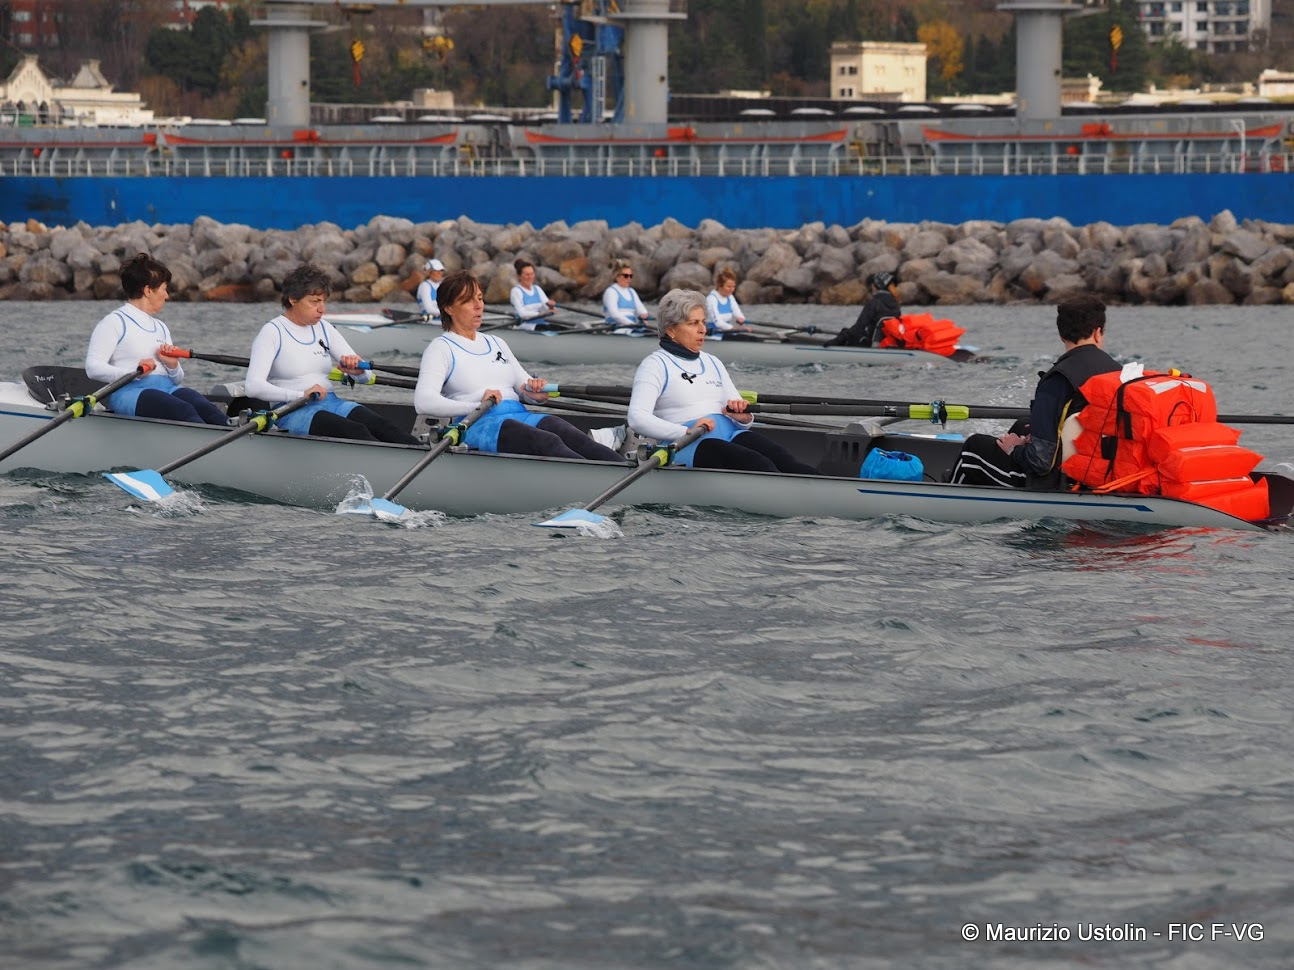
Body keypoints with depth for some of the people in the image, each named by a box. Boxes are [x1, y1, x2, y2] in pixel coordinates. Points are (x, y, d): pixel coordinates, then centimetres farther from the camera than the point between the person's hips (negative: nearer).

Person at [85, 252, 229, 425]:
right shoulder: (115, 323, 7)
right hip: (130, 391, -7)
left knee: (206, 409, -28)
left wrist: (173, 366, 6)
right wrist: (133, 373, -21)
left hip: (167, 389, 7)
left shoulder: (161, 328, 30)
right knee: (184, 411, -36)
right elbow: (93, 369, -7)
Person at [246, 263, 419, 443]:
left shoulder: (324, 329, 18)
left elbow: (365, 376, 19)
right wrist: (301, 395, -26)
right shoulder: (272, 332, -1)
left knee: (380, 425, -26)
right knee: (356, 432, -33)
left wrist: (357, 369, -7)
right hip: (293, 412, -6)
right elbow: (254, 387, -15)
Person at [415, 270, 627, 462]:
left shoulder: (496, 343, 29)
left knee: (574, 437, -27)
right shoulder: (441, 348, 8)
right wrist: (477, 403, -18)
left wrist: (536, 393, 0)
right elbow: (423, 402, -7)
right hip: (478, 423, -7)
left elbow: (524, 386, 27)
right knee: (548, 443, -36)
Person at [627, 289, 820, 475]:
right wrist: (686, 432, -22)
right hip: (688, 447, -6)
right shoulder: (655, 364, 6)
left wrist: (743, 417, -1)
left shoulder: (712, 363, 27)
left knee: (778, 456, -28)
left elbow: (741, 418, 25)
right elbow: (637, 418, -9)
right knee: (756, 464, -35)